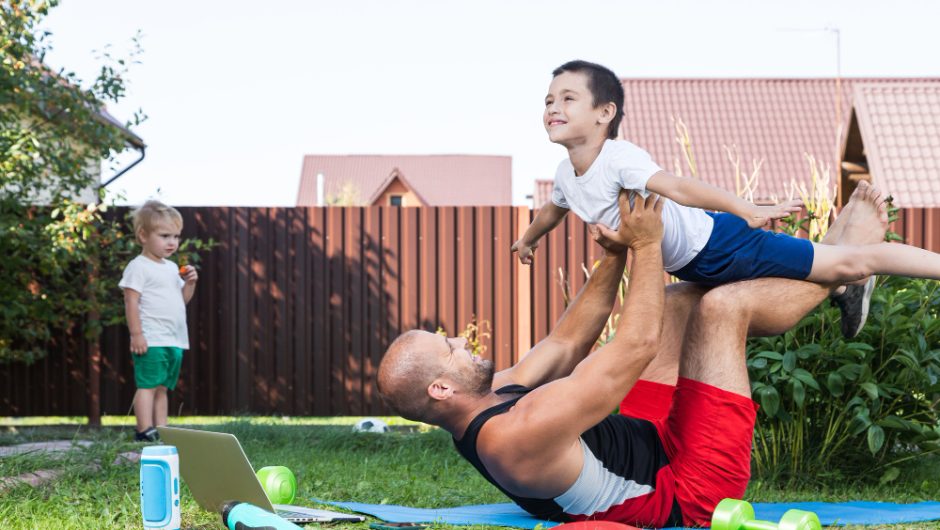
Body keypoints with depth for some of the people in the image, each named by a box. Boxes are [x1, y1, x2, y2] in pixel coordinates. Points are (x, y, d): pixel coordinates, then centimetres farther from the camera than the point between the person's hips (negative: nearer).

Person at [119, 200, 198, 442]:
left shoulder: (171, 268, 19)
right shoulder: (138, 267, -6)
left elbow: (183, 299, 23)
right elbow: (131, 302, -12)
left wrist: (190, 282, 4)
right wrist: (136, 334, -19)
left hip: (175, 340, 8)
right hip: (151, 340, -8)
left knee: (162, 387, 10)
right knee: (148, 384, -11)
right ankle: (145, 430, -14)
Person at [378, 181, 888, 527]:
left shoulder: (494, 395, -4)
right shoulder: (520, 433, -35)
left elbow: (567, 343, 9)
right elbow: (638, 346, -29)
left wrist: (615, 255, 4)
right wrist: (646, 246, -18)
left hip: (650, 448, 10)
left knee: (681, 298, 14)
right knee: (722, 305, -11)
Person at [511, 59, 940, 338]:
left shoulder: (619, 158, -27)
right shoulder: (565, 174, -1)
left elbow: (676, 188, -40)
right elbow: (553, 210, 22)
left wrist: (747, 211, -48)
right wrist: (529, 238, 42)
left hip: (719, 243, -9)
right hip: (690, 266, 9)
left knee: (848, 264, -6)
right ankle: (845, 293, 51)